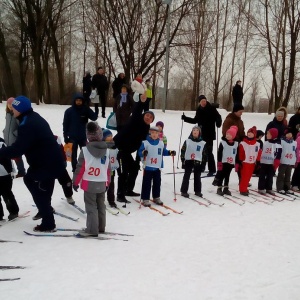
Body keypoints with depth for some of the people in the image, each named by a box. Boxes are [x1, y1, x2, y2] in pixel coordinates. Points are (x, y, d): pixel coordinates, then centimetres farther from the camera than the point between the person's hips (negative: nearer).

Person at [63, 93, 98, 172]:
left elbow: (94, 118, -12)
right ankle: (74, 169, 19)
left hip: (83, 136, 1)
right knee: (74, 154, 8)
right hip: (73, 137, -1)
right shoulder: (69, 111, -6)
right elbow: (65, 124, -3)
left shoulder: (86, 110, -4)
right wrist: (65, 136, -4)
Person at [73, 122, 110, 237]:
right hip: (102, 183, 5)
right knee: (101, 206, 16)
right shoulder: (106, 150, 3)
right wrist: (107, 183, 19)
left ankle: (92, 229, 0)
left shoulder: (85, 149, -11)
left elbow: (80, 167, -9)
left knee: (91, 207, 0)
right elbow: (108, 168, 9)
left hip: (89, 183, -5)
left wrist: (75, 182, 1)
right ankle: (101, 227, 27)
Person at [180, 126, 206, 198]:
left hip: (198, 162, 2)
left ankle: (197, 191, 23)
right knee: (186, 176, 2)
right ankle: (184, 191, 8)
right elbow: (183, 151, 1)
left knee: (197, 177, 11)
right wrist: (183, 161, -4)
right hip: (188, 161, -1)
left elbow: (204, 154, 6)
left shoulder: (203, 143, 2)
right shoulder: (187, 141, 0)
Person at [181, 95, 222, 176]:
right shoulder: (199, 110, 10)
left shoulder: (211, 108, -7)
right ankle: (201, 167, 27)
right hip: (201, 133, 6)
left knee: (208, 151, -7)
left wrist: (218, 123, -31)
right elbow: (195, 120, 21)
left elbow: (218, 117, -10)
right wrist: (185, 118, 17)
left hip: (209, 133, -6)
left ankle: (212, 169, -1)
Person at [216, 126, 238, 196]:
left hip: (231, 163, 4)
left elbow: (237, 154, 9)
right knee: (221, 176, 2)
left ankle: (226, 188, 23)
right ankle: (219, 189, 11)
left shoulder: (236, 143, 2)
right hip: (223, 162, -4)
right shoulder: (223, 142, -9)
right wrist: (219, 162, -14)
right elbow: (219, 153, -10)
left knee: (227, 176, 14)